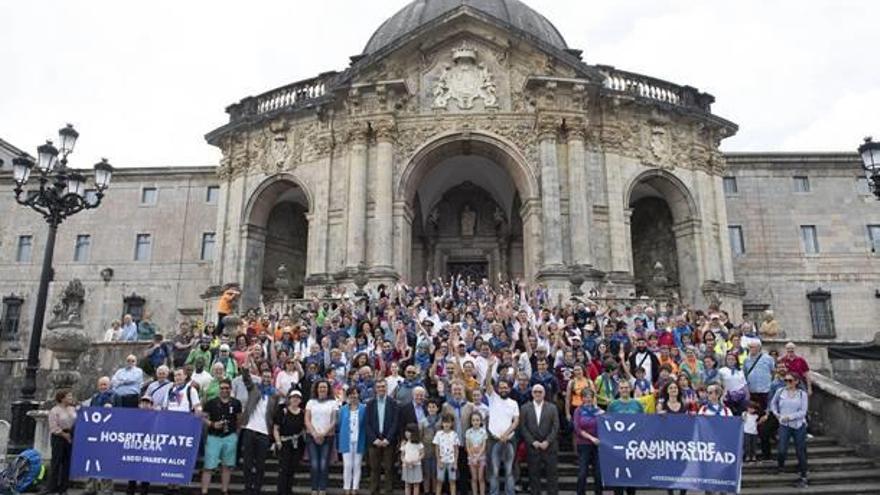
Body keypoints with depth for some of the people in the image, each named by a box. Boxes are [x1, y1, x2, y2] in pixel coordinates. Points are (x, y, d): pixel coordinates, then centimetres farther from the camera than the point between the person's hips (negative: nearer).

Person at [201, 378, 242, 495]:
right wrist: (212, 424, -15)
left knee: (226, 466, 9)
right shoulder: (211, 403, -2)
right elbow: (203, 417, 1)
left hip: (230, 438, 2)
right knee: (208, 466, -4)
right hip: (214, 437, -2)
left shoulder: (236, 403, 4)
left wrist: (236, 432, 7)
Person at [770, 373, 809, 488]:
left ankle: (803, 477, 22)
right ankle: (780, 464, 23)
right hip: (784, 425, 0)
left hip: (799, 426, 0)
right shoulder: (780, 392, 1)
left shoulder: (802, 394, -3)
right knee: (782, 450, -11)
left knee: (801, 452, 7)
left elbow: (803, 412, -8)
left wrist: (789, 417, -17)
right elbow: (773, 403, 18)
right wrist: (776, 413, 5)